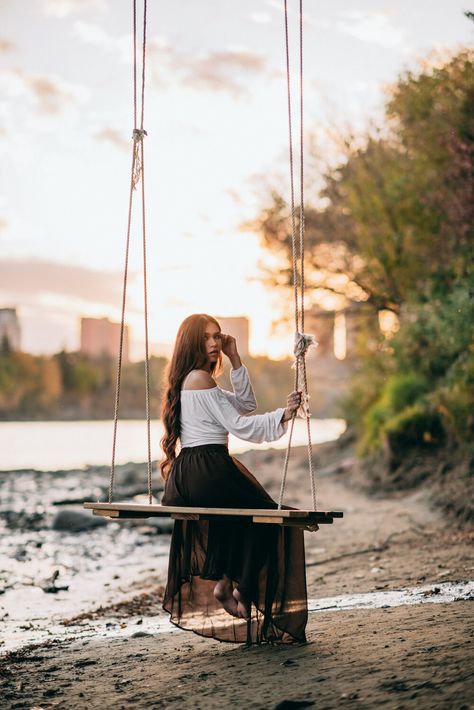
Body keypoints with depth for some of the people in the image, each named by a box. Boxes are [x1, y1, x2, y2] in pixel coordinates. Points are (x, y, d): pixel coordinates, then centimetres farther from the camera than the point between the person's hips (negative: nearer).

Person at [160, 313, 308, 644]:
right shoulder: (200, 378, -11)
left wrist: (235, 359, 15)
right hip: (206, 471, -10)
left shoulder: (190, 380, 19)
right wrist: (282, 414, -18)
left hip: (188, 473, 10)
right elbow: (240, 425, -16)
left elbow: (245, 404, 21)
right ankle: (240, 589, 9)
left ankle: (225, 584, 20)